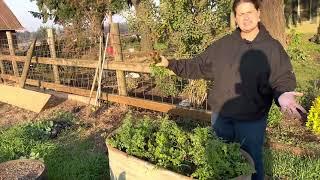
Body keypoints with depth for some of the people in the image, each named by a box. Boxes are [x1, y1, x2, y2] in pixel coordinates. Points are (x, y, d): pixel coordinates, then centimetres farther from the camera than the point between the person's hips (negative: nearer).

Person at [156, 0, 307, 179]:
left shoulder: (273, 48, -6)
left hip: (252, 120, -3)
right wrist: (171, 64, 0)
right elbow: (198, 66, 6)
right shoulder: (222, 44, 2)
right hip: (220, 116, 3)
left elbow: (282, 80, -8)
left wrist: (282, 94, -30)